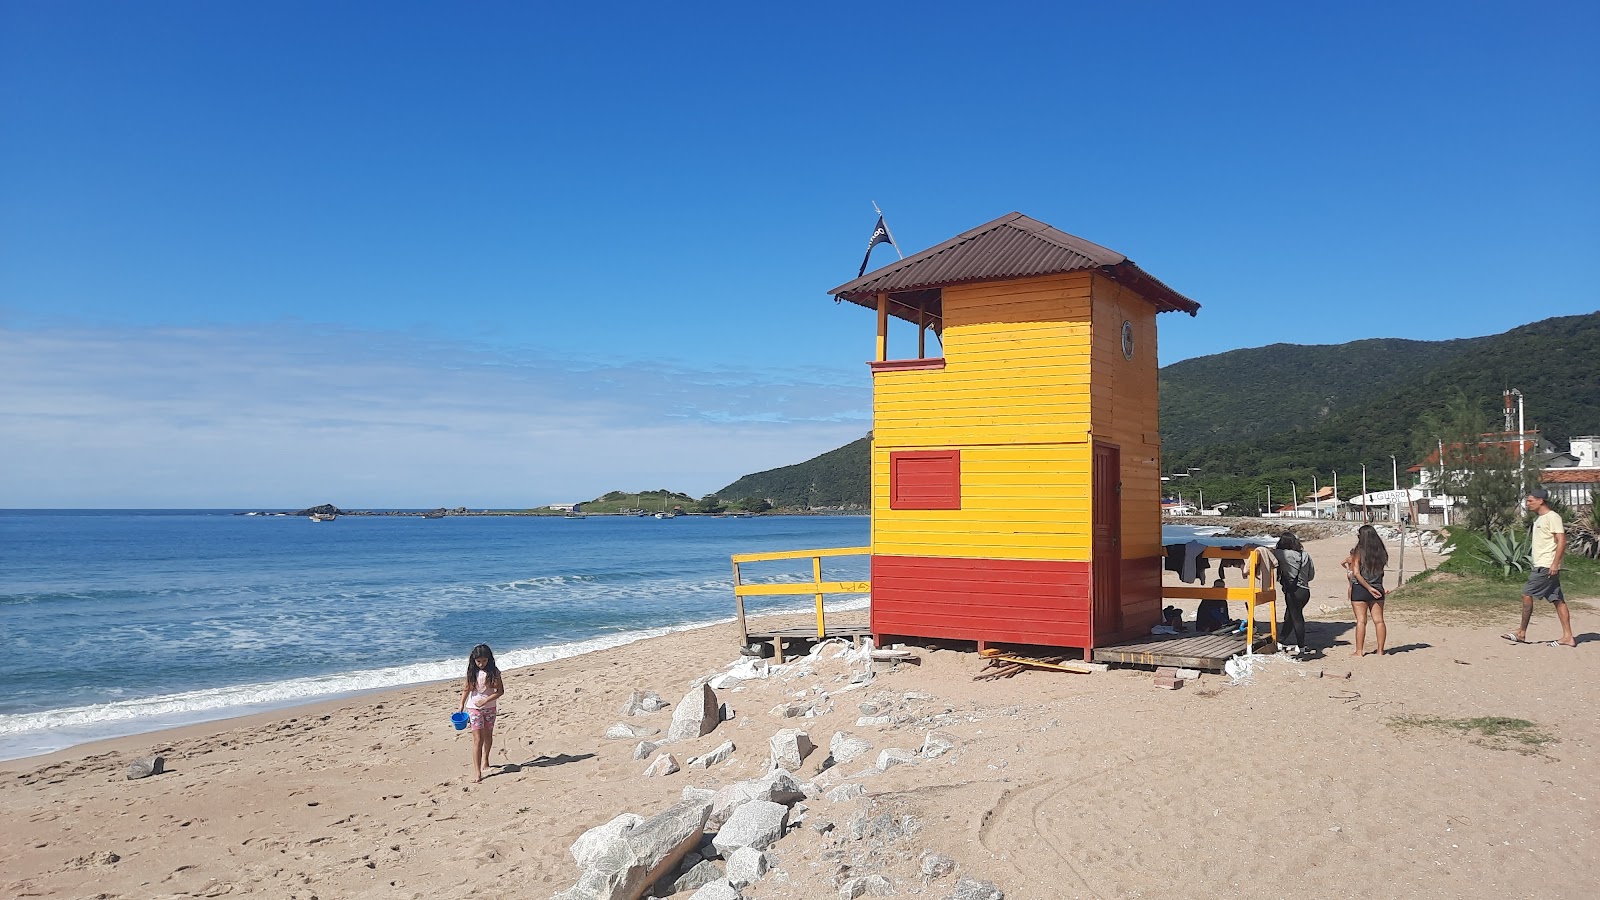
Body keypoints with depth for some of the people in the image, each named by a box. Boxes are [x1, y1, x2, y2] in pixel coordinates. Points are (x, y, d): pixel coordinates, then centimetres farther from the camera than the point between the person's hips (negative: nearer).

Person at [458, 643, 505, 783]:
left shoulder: (494, 671, -9)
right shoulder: (472, 672, -6)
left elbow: (500, 691, -9)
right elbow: (467, 689, 2)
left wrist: (485, 700, -18)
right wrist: (461, 707, 2)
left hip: (489, 707, 1)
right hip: (474, 708, -1)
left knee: (488, 735, 18)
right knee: (478, 740, -8)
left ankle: (485, 760, 43)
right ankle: (477, 773, -10)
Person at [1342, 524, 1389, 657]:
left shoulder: (1359, 552, -9)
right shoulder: (1381, 552, 2)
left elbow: (1356, 573, -16)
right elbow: (1380, 570, 10)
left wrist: (1369, 588, -12)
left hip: (1360, 589, -4)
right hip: (1377, 588, 4)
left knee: (1361, 621, -1)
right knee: (1379, 620, 7)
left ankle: (1359, 651, 1)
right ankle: (1380, 650, 10)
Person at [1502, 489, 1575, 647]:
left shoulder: (1552, 517, -11)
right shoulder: (1539, 519, 18)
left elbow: (1561, 541, -17)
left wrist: (1555, 563, -22)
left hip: (1546, 567, -10)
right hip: (1541, 566, 10)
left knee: (1527, 594, -8)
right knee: (1557, 600, 7)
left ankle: (1521, 633, -1)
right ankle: (1568, 637, 8)